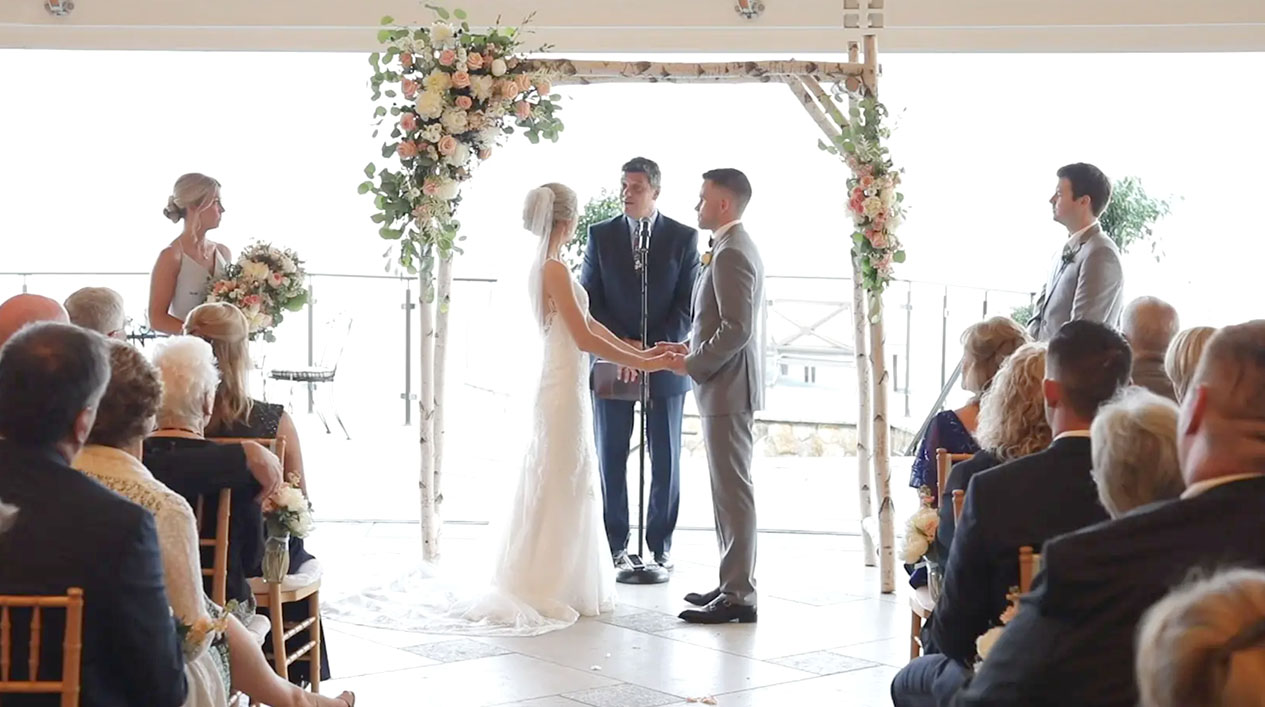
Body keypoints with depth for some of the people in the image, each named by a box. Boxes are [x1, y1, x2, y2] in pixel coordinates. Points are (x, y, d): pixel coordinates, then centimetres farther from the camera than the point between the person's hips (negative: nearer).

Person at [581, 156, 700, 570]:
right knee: (610, 459, 3)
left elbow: (688, 304, -2)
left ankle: (660, 546, 14)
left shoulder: (683, 238, 2)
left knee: (666, 460, 5)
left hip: (665, 365, 0)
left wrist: (655, 350, -13)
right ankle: (614, 547, 10)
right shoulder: (601, 235, 5)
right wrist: (621, 345, -12)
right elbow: (589, 301, 1)